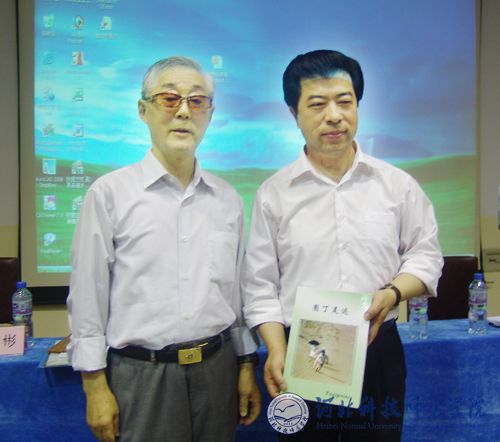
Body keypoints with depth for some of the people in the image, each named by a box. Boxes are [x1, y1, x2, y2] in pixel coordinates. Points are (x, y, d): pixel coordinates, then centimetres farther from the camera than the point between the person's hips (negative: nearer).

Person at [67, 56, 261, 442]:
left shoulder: (228, 199, 5)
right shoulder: (110, 193, -7)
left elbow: (237, 291, 11)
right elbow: (88, 297, -5)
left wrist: (247, 366, 11)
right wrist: (96, 385, -5)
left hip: (217, 367, 4)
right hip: (141, 373, -3)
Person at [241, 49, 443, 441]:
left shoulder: (398, 184, 1)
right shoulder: (273, 193, -2)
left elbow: (425, 254, 7)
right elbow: (260, 284, -1)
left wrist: (393, 293, -12)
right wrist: (277, 351, -9)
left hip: (379, 351, 1)